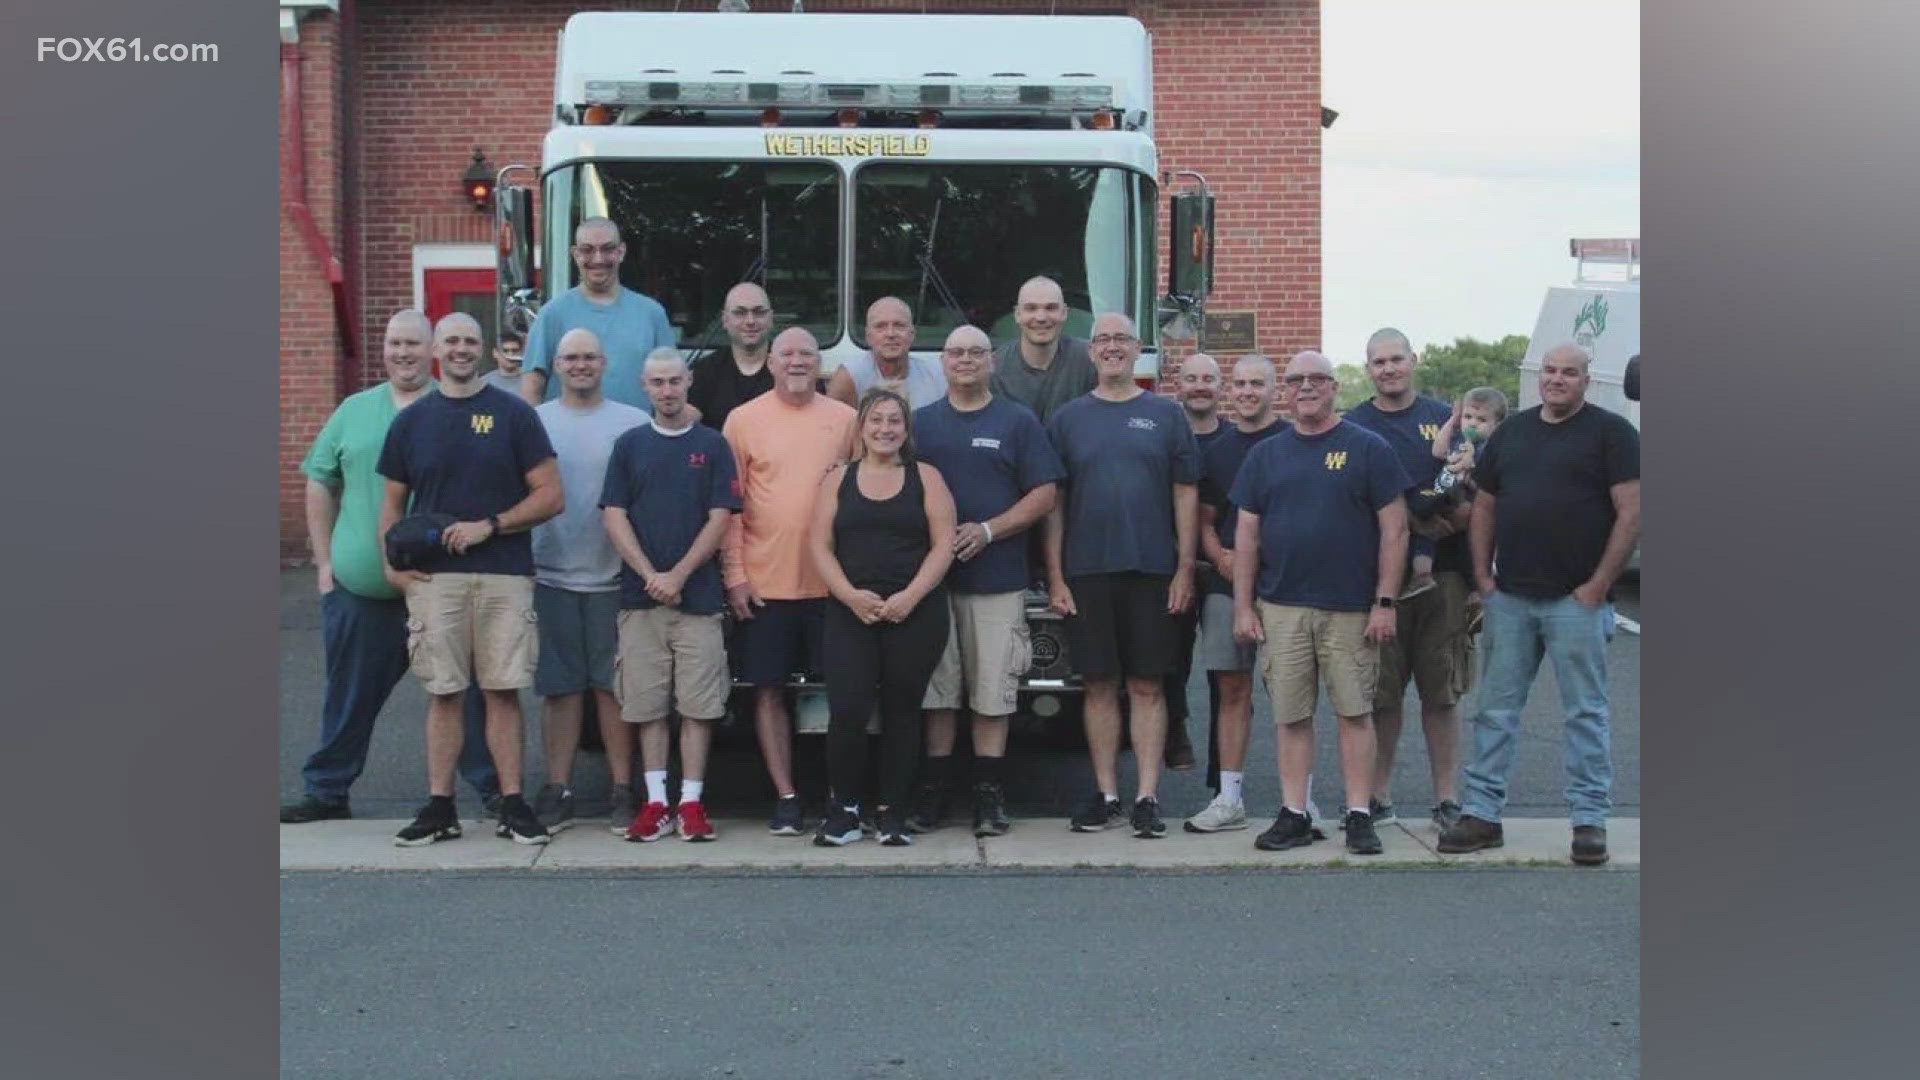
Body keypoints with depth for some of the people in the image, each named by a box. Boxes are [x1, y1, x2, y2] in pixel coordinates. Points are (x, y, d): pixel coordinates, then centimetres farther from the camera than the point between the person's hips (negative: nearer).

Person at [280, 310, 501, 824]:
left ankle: (493, 787, 12)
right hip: (358, 586, 3)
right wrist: (324, 562, 8)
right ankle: (326, 793, 26)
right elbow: (320, 487, 14)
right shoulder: (354, 410, 10)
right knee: (350, 695, 14)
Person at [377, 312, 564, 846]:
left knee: (503, 692, 0)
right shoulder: (412, 420, 12)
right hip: (434, 577, 2)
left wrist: (489, 526, -11)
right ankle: (439, 807, 11)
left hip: (505, 574, -2)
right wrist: (392, 561, -1)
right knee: (443, 693, 5)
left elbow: (551, 496, 0)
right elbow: (393, 502, 15)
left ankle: (512, 804, 7)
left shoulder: (514, 414, 4)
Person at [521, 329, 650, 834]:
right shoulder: (534, 422, 7)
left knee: (613, 687, 3)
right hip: (550, 575, 1)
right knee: (560, 688, 6)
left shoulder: (634, 424, 3)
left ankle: (623, 791, 10)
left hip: (613, 576, -1)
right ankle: (558, 791, 13)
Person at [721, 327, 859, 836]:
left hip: (832, 582, 1)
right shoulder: (744, 420, 1)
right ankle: (785, 797, 15)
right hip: (763, 583, -1)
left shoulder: (844, 419, 5)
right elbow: (729, 502, 0)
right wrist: (734, 574, -5)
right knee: (769, 690, 5)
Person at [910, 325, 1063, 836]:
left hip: (998, 580, -1)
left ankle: (989, 796, 7)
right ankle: (934, 792, 11)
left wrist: (988, 530, -11)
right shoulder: (920, 422, 12)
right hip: (932, 577, 1)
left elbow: (1043, 494, 0)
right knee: (936, 692, 4)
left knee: (992, 693, 0)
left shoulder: (1018, 421, 6)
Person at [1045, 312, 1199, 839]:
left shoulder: (1166, 415, 7)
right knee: (1099, 685, 5)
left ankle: (1147, 797, 6)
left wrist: (1185, 569, -1)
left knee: (1147, 686, 2)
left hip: (1151, 572, -1)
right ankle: (1106, 795, 13)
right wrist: (1055, 576, 0)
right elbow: (1053, 501, 6)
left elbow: (1185, 495, 5)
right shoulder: (1067, 418, 8)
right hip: (1086, 573, 1)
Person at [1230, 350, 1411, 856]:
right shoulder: (1265, 455, 12)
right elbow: (1247, 535, 11)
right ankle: (1294, 815, 12)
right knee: (1291, 717, 5)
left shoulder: (1369, 449, 2)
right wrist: (1243, 606, 5)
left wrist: (1385, 602, -7)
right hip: (1281, 608, 3)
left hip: (1351, 607, -2)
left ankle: (1360, 816, 8)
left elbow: (1394, 529, -1)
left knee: (1355, 712, 1)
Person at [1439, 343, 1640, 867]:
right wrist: (1482, 574, 6)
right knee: (1496, 709, 7)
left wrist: (1599, 584, -12)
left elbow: (1631, 511, -8)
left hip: (1576, 601, -5)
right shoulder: (1512, 431, 13)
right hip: (1509, 598, 5)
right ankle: (1482, 813, 14)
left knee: (1586, 712, 3)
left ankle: (1590, 820, 11)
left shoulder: (1610, 432, -2)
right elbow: (1484, 506, 17)